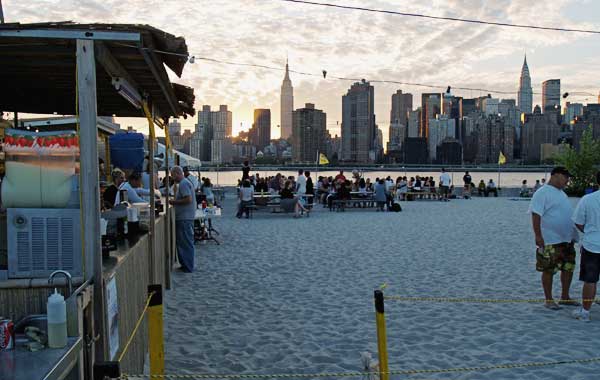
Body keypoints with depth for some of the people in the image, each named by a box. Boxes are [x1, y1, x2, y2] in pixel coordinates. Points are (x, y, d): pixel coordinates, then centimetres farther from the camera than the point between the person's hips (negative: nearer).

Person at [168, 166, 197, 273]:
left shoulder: (183, 184, -15)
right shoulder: (185, 182, 17)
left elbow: (188, 199, -24)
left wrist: (174, 202, -13)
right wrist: (175, 201, 12)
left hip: (185, 218, -11)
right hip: (183, 217, 11)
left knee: (185, 243, -4)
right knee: (181, 242, 16)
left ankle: (188, 267, 1)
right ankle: (185, 264, 22)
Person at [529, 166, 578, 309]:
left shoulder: (561, 193, 15)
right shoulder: (542, 193, -13)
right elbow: (536, 215, -19)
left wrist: (573, 235, 23)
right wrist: (538, 236, -23)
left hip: (567, 239, 9)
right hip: (551, 240, -9)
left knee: (568, 268, 14)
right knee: (549, 271, 1)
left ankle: (565, 297, 27)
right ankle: (549, 300, 11)